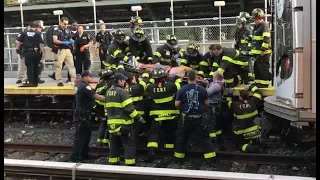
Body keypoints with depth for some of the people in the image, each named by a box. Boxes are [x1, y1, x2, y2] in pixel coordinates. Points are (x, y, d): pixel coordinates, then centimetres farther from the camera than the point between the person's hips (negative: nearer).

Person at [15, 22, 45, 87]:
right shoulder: (38, 33, 0)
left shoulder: (24, 33, 7)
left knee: (29, 67, 0)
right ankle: (36, 82, 15)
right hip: (36, 53, 0)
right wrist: (43, 53, -4)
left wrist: (17, 49, 16)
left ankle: (31, 82, -10)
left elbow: (18, 41, 5)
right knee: (35, 67, 11)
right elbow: (41, 44, -7)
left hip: (27, 52, 0)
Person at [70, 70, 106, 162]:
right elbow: (97, 97, -23)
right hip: (82, 116, -10)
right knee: (80, 136, -7)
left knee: (87, 134, 17)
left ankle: (84, 155, 25)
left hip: (82, 114, 10)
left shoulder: (80, 85, 13)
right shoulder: (85, 86, -17)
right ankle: (74, 157, -3)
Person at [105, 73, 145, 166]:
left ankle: (113, 163, 23)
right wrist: (138, 117, -14)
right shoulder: (122, 92, -14)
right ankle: (130, 164, 0)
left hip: (112, 123, 8)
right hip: (123, 123, -7)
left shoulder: (108, 92, 11)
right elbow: (129, 108, -19)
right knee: (129, 144, 1)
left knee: (114, 144, 17)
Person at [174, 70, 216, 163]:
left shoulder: (182, 89, -7)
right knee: (204, 137, 9)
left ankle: (179, 156, 21)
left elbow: (177, 104, -5)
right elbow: (207, 103, 2)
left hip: (186, 117, 0)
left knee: (181, 137, 15)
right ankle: (210, 156, 7)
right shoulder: (202, 89, -6)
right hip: (199, 118, 0)